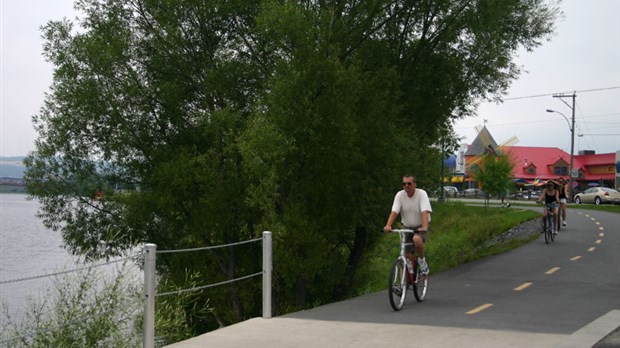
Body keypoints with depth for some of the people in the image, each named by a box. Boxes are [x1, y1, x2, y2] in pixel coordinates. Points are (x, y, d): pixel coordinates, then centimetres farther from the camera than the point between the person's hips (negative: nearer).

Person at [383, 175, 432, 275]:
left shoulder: (422, 194, -14)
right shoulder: (400, 195, -6)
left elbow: (425, 212, -26)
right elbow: (394, 212, -15)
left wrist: (424, 227, -43)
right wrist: (388, 225, -33)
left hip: (420, 228, -3)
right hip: (407, 227, 3)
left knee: (416, 239, -35)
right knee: (407, 256, -2)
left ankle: (422, 260, -9)